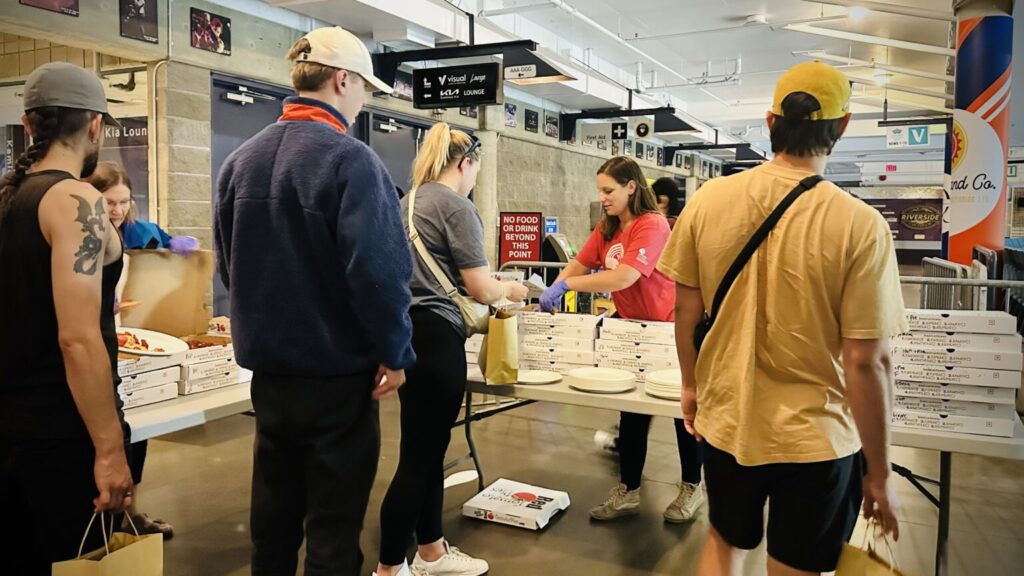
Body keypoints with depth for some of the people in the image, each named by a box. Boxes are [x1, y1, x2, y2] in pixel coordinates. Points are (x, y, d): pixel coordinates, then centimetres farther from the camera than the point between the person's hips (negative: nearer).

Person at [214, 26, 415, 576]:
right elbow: (379, 270, -24)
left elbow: (228, 264, 13)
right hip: (335, 370, -6)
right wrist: (395, 352, -11)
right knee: (333, 521, 7)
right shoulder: (350, 159, -16)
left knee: (273, 509, 21)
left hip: (267, 366, 7)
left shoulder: (240, 160, 6)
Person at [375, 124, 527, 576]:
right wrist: (510, 290, 8)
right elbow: (481, 288, -13)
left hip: (405, 333, 9)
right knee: (418, 455, 0)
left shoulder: (408, 202, 15)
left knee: (429, 449, 17)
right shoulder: (456, 206, -11)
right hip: (434, 337, -9)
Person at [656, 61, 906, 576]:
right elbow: (865, 362, -16)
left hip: (726, 422, 3)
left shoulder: (709, 199, -10)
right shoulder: (860, 225, -18)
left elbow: (685, 311, -1)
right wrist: (878, 473, -4)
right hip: (814, 439, -2)